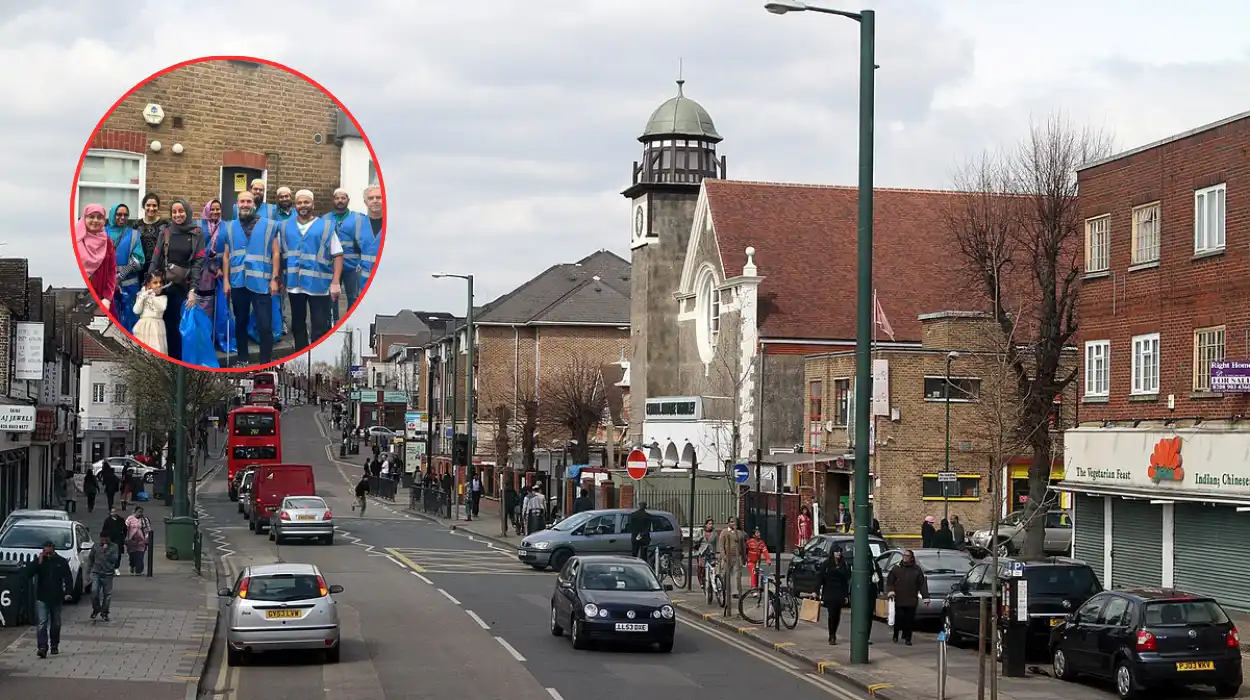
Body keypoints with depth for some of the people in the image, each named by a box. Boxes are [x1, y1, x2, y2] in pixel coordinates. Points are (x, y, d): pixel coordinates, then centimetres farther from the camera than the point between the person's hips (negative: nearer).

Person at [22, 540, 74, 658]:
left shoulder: (61, 562, 0)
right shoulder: (39, 561, -1)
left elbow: (68, 578, 0)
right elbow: (27, 573, -11)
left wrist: (68, 592, -12)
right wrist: (38, 562, -20)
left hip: (57, 598, 2)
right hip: (42, 598, -2)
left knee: (56, 623, 13)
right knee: (42, 623, -12)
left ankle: (54, 645, 28)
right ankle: (42, 647, -19)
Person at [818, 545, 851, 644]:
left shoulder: (844, 564, 8)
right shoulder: (826, 564, 0)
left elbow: (847, 580, 10)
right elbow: (821, 579, 0)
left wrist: (847, 595, 5)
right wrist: (820, 594, -5)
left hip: (840, 594, 3)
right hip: (829, 593, -3)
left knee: (837, 615, 4)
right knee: (832, 614, -9)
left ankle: (833, 634, 20)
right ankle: (832, 637, -4)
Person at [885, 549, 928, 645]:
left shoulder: (917, 570, 8)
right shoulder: (896, 569, 8)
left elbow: (922, 584, 7)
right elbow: (889, 582, 9)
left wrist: (925, 597, -1)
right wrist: (890, 591, -9)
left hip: (911, 601, 0)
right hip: (899, 600, 0)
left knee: (909, 620, -1)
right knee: (898, 619, -3)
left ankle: (907, 638, 9)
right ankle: (896, 636, 18)